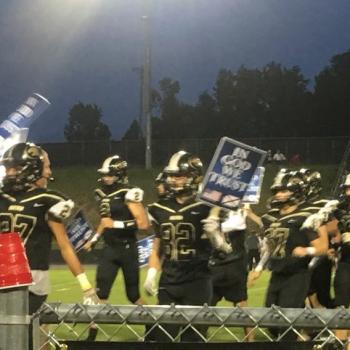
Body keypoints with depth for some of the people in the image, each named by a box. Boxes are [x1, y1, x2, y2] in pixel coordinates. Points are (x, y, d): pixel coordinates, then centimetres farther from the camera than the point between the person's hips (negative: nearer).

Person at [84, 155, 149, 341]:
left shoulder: (129, 194, -15)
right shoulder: (102, 194, 9)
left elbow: (143, 223, -21)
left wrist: (117, 224, -25)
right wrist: (94, 240, 20)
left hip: (128, 249, -6)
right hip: (109, 249, 6)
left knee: (133, 295, 5)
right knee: (100, 292, -2)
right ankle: (92, 335, 1)